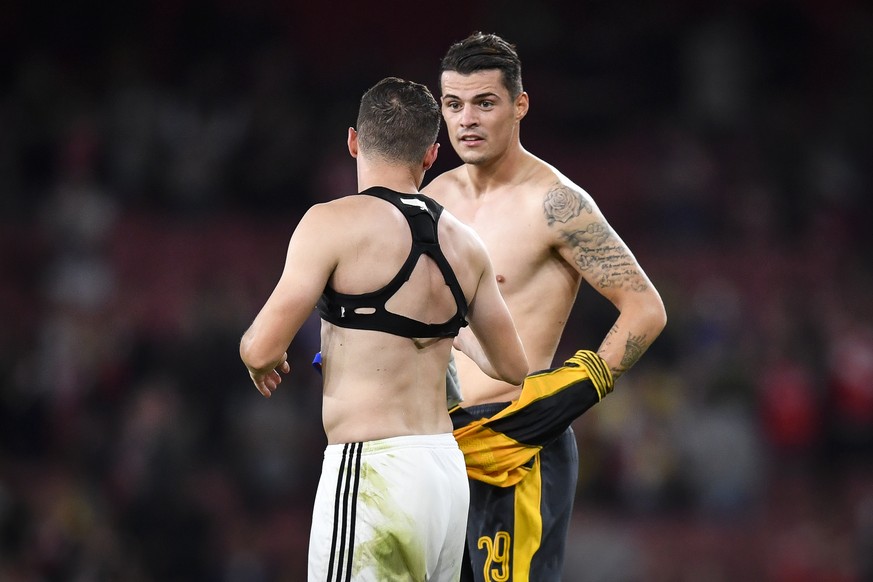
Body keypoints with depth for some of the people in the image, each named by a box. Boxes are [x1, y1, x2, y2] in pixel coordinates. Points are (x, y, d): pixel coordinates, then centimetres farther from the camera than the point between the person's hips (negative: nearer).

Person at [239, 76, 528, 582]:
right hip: (449, 469, 7)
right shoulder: (465, 245, 11)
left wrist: (259, 358, 14)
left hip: (374, 470, -7)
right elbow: (513, 368, 21)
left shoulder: (334, 223, -7)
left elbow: (263, 349, -11)